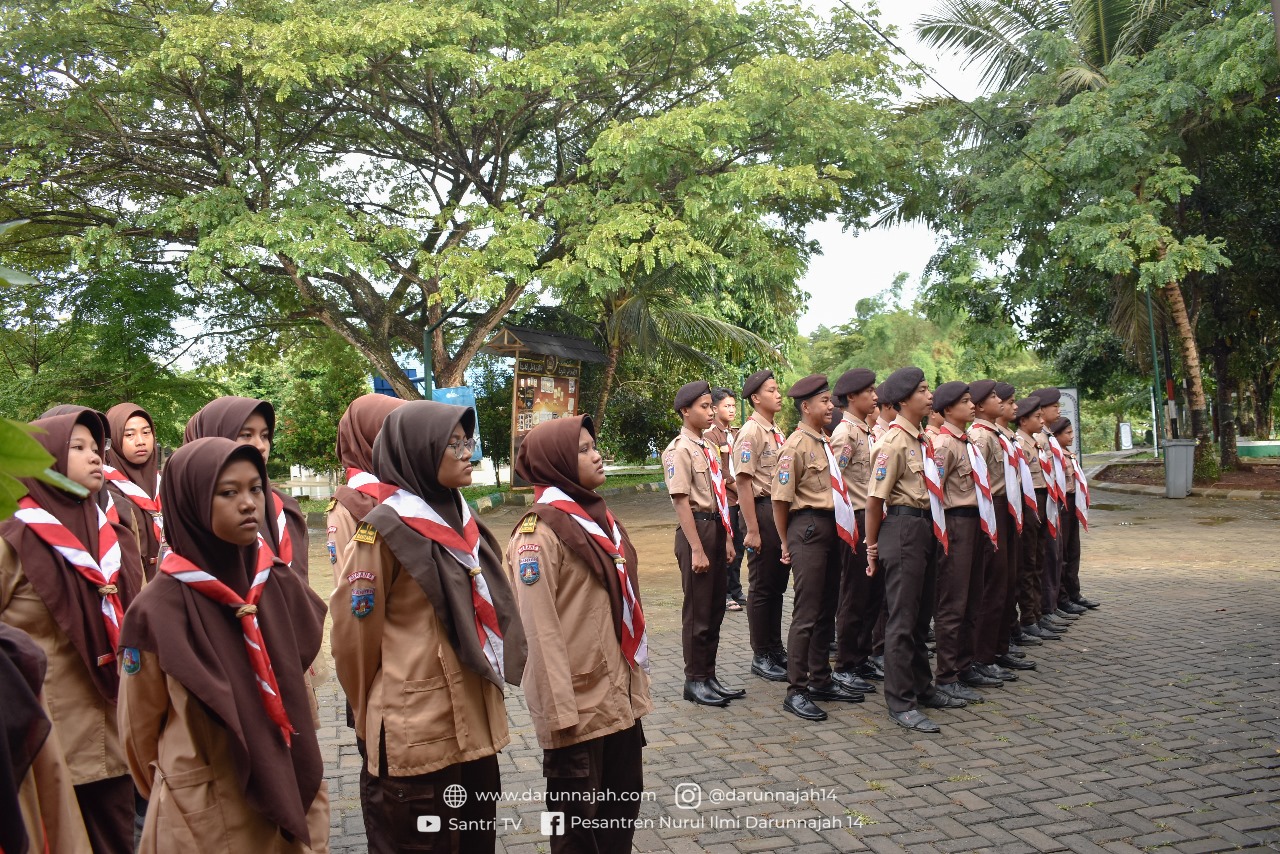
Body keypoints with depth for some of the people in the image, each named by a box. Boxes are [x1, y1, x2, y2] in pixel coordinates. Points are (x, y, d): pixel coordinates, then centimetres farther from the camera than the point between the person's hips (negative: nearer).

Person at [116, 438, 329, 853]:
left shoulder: (283, 587, -3)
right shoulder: (159, 607, -15)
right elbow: (140, 729, -2)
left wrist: (303, 789, 15)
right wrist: (186, 796, 10)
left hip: (292, 805, 4)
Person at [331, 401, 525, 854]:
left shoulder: (461, 519, 7)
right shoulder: (385, 532, -15)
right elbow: (354, 634, -9)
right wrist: (375, 715, 3)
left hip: (474, 724, 7)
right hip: (415, 735, -7)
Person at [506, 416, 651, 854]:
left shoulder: (597, 515, 10)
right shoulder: (540, 530, -16)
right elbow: (540, 629, -19)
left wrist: (637, 679, 16)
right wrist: (560, 712, -20)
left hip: (619, 694, 8)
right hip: (579, 702, -7)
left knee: (625, 802, 18)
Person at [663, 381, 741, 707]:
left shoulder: (708, 448, 13)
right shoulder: (679, 449, -12)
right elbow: (681, 501, -17)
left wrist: (727, 537, 14)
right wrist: (696, 549, -19)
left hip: (716, 527, 8)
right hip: (696, 528, -8)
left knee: (715, 607, 14)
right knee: (697, 610, 1)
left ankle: (709, 676, 26)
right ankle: (695, 681, 15)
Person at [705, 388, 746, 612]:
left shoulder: (736, 435, 16)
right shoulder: (710, 435, -7)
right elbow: (718, 471, -12)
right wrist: (738, 489, -10)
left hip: (740, 499, 7)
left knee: (738, 548, 12)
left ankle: (736, 591, 21)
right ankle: (724, 594, 6)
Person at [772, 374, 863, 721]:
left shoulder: (823, 442, 15)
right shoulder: (796, 446, -13)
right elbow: (781, 499, -13)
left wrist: (842, 527, 16)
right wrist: (787, 544, -5)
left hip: (831, 530, 9)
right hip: (808, 528, -9)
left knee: (827, 610, 15)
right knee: (807, 613, -5)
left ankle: (821, 680, 27)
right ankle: (796, 691, 4)